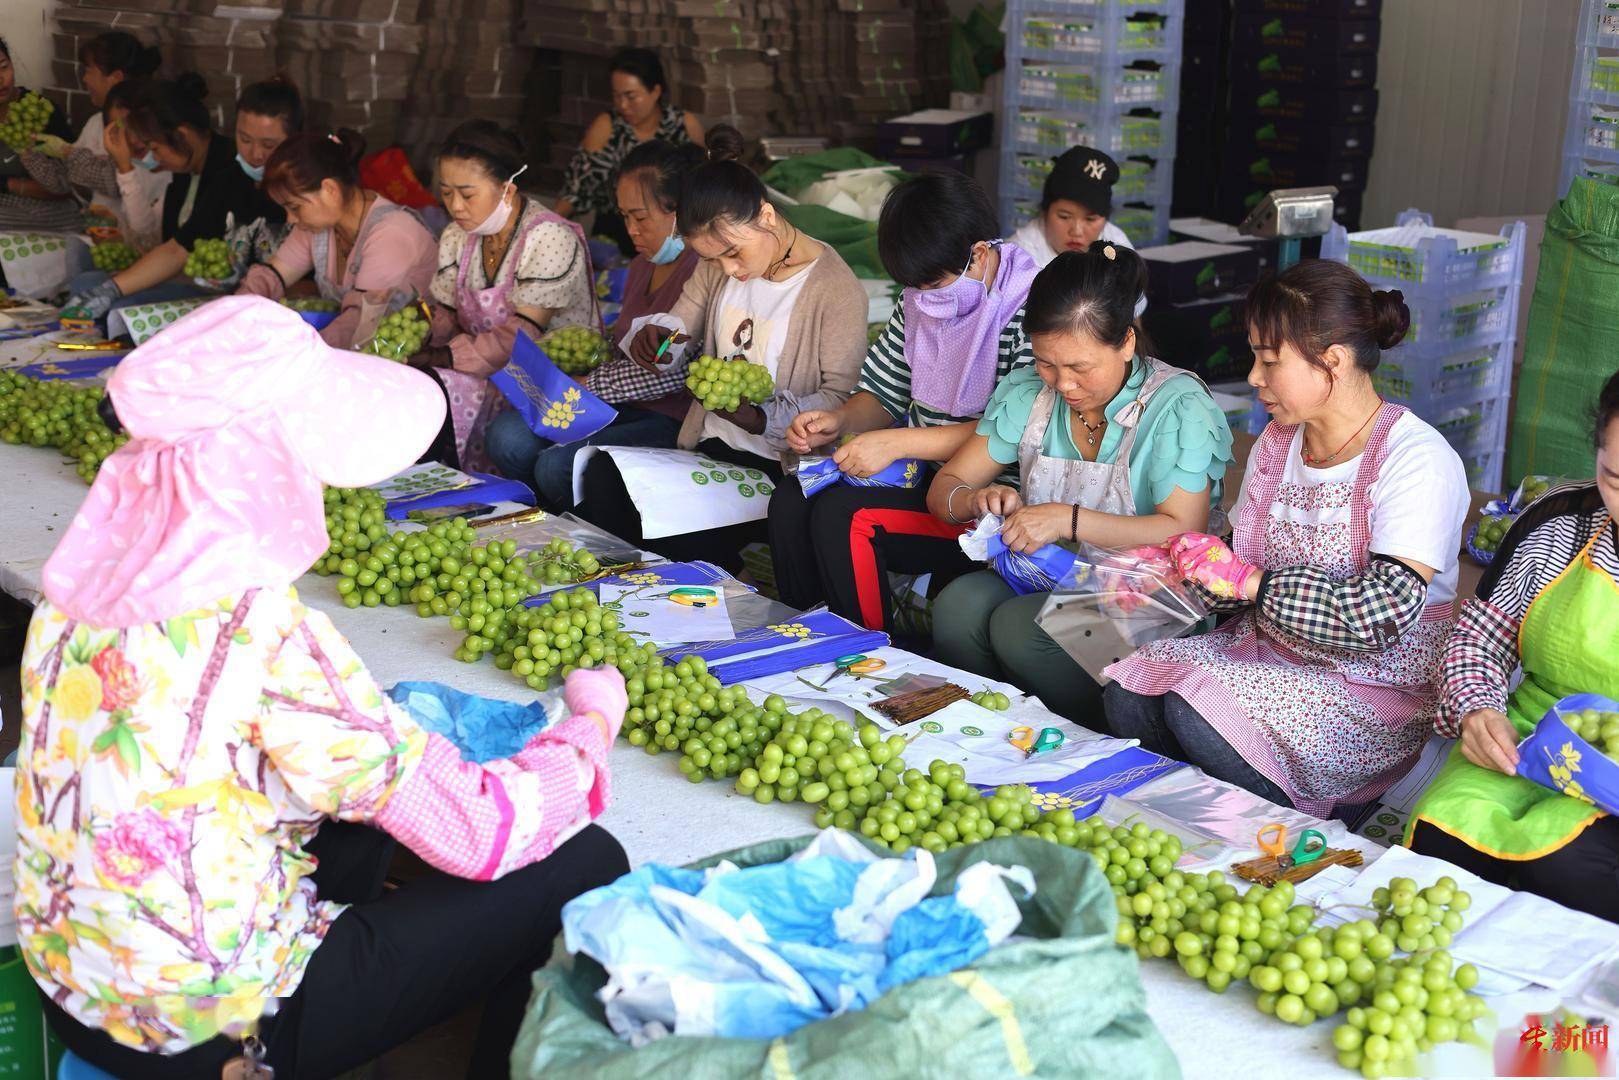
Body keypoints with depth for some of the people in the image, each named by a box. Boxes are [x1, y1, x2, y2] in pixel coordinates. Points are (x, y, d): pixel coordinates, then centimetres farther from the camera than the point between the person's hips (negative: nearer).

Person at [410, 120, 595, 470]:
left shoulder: (551, 238, -16)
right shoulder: (456, 238, 9)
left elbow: (522, 336, -21)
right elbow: (446, 317, 13)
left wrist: (437, 358, -23)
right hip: (485, 373, 7)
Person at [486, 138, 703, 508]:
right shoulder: (641, 266, 19)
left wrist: (589, 386, -15)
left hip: (674, 421, -9)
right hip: (623, 408, 9)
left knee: (558, 465, -24)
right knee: (509, 436, -9)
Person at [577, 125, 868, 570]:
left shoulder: (834, 287, -13)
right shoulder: (718, 265, 9)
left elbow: (842, 397, -15)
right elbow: (680, 328, 17)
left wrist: (762, 417, -28)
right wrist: (653, 336, -8)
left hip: (780, 464, -7)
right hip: (711, 445, 7)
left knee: (684, 535, -30)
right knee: (599, 477, -19)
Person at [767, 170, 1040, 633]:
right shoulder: (919, 304, 10)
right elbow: (886, 394, 18)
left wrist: (898, 442, -24)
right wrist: (839, 420, -6)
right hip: (920, 476, 8)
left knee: (842, 515, -25)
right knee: (790, 500, -12)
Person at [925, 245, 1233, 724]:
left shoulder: (1179, 406, -11)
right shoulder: (1027, 393, 4)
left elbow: (1184, 534, -21)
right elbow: (943, 489, 7)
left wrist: (1068, 519, -26)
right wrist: (976, 500, -17)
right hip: (1044, 577, 5)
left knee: (1019, 627, -30)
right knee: (958, 605, -26)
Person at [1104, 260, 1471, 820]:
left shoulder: (1418, 459, -17)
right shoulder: (1276, 443, 8)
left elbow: (1385, 614, -27)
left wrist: (1251, 581, -21)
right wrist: (1195, 565, -11)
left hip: (1380, 685, -7)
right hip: (1271, 650, 7)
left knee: (1198, 714, -27)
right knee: (1130, 695, -17)